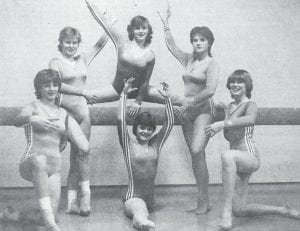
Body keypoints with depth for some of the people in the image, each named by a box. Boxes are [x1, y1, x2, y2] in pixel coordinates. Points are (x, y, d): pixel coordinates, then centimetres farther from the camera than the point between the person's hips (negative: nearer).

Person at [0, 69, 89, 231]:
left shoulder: (63, 114, 17)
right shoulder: (33, 107, 5)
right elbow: (17, 121, -21)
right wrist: (32, 119, -39)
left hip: (53, 168, 5)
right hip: (30, 164, -5)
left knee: (49, 217, -10)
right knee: (40, 161, -43)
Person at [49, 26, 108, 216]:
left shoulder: (83, 60, 19)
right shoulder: (56, 62, 5)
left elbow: (101, 43, 20)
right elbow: (58, 85, -12)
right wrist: (83, 91, -15)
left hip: (81, 109, 5)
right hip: (66, 107, -5)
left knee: (78, 154, 5)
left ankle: (72, 203, 9)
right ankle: (85, 193, -17)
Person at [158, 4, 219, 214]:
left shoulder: (212, 64, -5)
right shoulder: (189, 59, 14)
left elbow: (210, 90, -17)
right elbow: (172, 46, 26)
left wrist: (189, 102, -15)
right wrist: (166, 24, 27)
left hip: (203, 110, -7)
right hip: (187, 112, 7)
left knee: (197, 151, -21)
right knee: (195, 155, 5)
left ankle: (203, 200, -14)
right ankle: (203, 201, 9)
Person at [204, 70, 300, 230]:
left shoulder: (250, 105, -5)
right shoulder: (228, 107, 17)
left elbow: (250, 119, -31)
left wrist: (224, 123, -40)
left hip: (250, 157, -8)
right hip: (237, 162, 8)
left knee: (227, 156, -43)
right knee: (239, 211, 9)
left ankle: (227, 210, -40)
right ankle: (284, 211, 28)